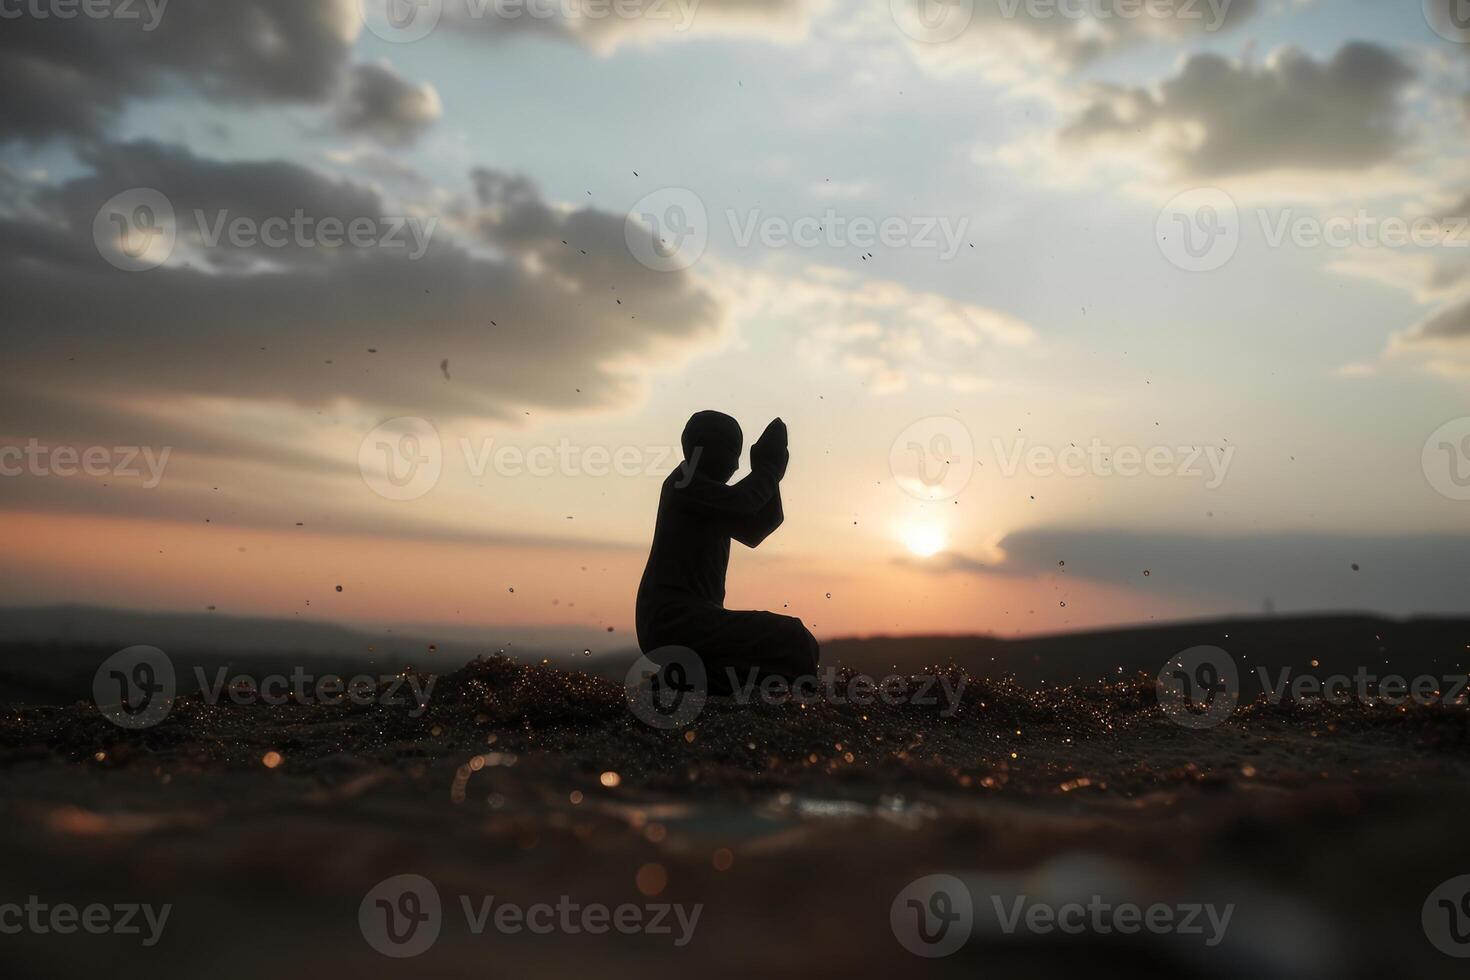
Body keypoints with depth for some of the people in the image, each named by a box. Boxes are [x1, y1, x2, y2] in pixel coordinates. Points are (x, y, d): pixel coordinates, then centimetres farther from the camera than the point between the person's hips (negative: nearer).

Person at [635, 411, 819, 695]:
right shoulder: (685, 482, -5)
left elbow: (752, 532, 18)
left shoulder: (706, 490, 24)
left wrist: (768, 471, 10)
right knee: (795, 643, -19)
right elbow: (740, 501, -19)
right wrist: (770, 467, -1)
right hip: (675, 621, -10)